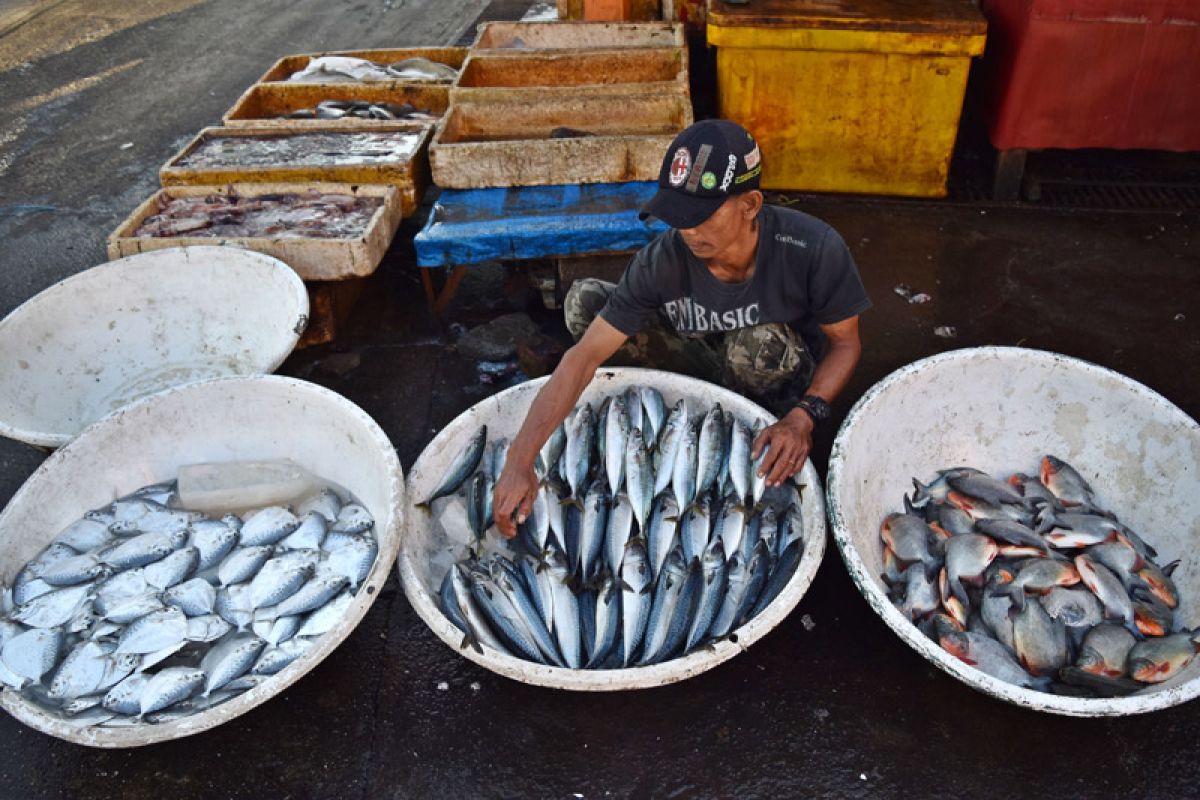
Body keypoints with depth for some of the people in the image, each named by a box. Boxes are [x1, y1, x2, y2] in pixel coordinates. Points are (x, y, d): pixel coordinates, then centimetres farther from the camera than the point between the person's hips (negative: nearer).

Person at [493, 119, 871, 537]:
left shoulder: (814, 250, -29)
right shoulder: (662, 261, -26)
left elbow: (845, 343, -14)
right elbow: (585, 355, -29)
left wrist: (805, 416, -34)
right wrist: (520, 461, -36)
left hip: (783, 377, -2)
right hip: (705, 361, 3)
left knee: (759, 340, -39)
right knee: (584, 302, -16)